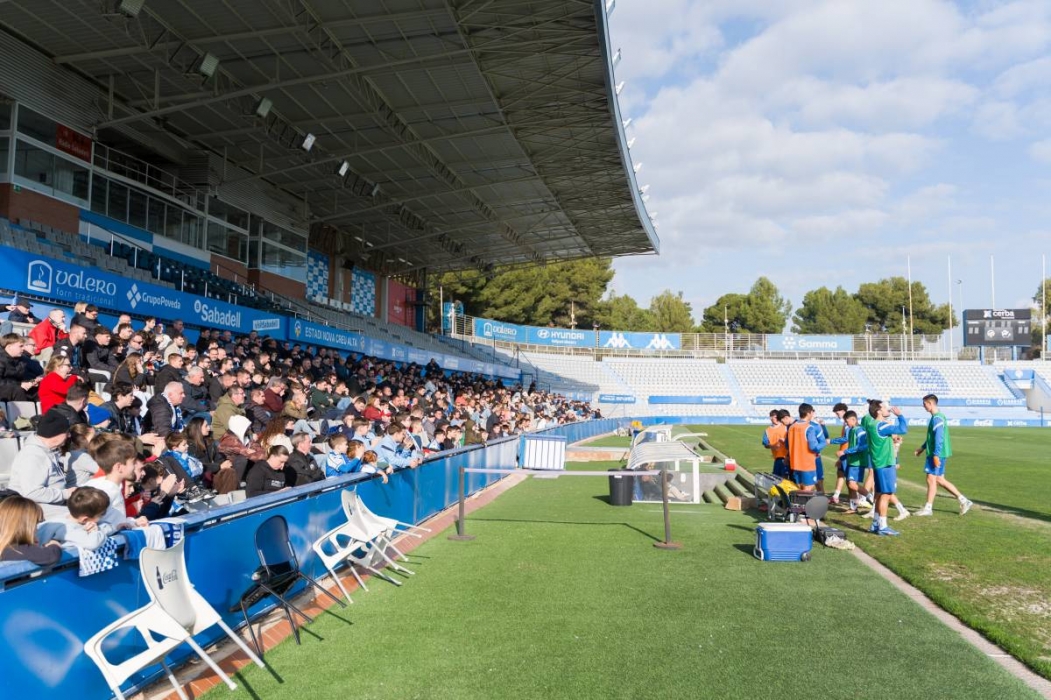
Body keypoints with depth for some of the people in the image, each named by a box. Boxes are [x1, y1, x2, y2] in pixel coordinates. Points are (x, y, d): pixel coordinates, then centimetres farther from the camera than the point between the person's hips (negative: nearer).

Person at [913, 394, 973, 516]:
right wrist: (922, 447, 30)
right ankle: (964, 501, 17)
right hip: (939, 454, 10)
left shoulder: (937, 418, -17)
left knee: (931, 479, -3)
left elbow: (939, 438, -23)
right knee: (939, 479, 13)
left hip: (937, 454, -10)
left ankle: (928, 508, 4)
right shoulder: (937, 417, 15)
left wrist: (936, 455, -24)